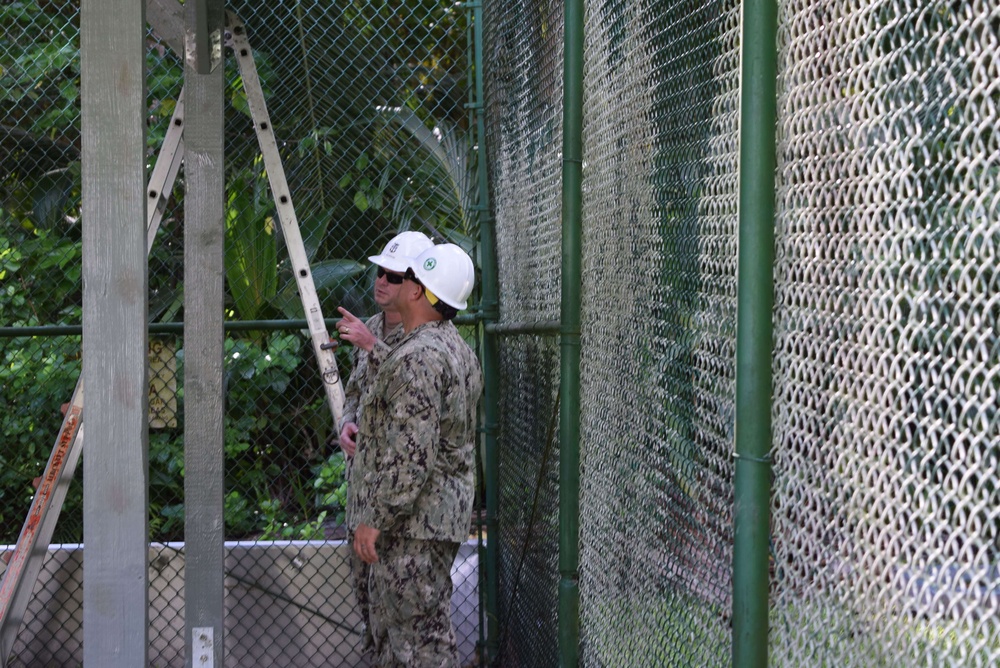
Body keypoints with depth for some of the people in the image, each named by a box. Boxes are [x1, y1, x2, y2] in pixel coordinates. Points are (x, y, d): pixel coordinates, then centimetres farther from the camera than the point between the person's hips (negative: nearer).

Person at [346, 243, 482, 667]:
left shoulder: (418, 358, -21)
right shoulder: (458, 350, 13)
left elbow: (411, 456, -25)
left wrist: (374, 519, -20)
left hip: (410, 520, -11)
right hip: (445, 513, 11)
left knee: (419, 632, -5)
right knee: (390, 622, 19)